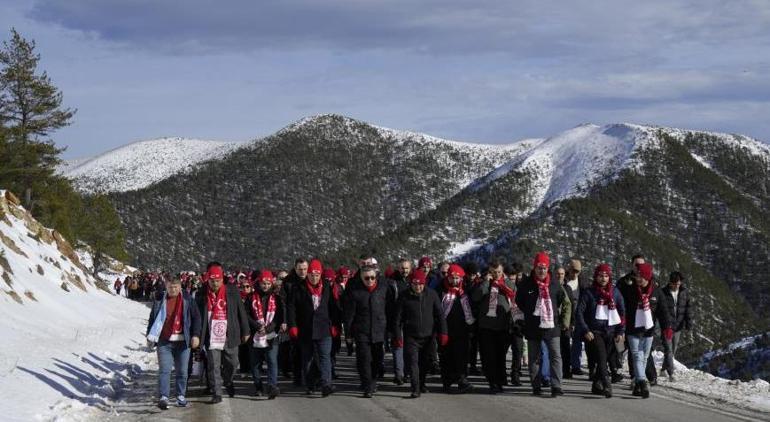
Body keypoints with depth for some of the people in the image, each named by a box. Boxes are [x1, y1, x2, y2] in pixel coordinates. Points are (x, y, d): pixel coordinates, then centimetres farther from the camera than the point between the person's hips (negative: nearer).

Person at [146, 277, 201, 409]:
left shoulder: (187, 300, 4)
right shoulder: (159, 300, 6)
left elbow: (196, 318, 6)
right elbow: (152, 318, 15)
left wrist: (196, 335, -3)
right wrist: (150, 335, 10)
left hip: (182, 341, 0)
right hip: (164, 341, 0)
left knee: (182, 371, 7)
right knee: (164, 370, -10)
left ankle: (181, 396, 20)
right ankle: (163, 397, -14)